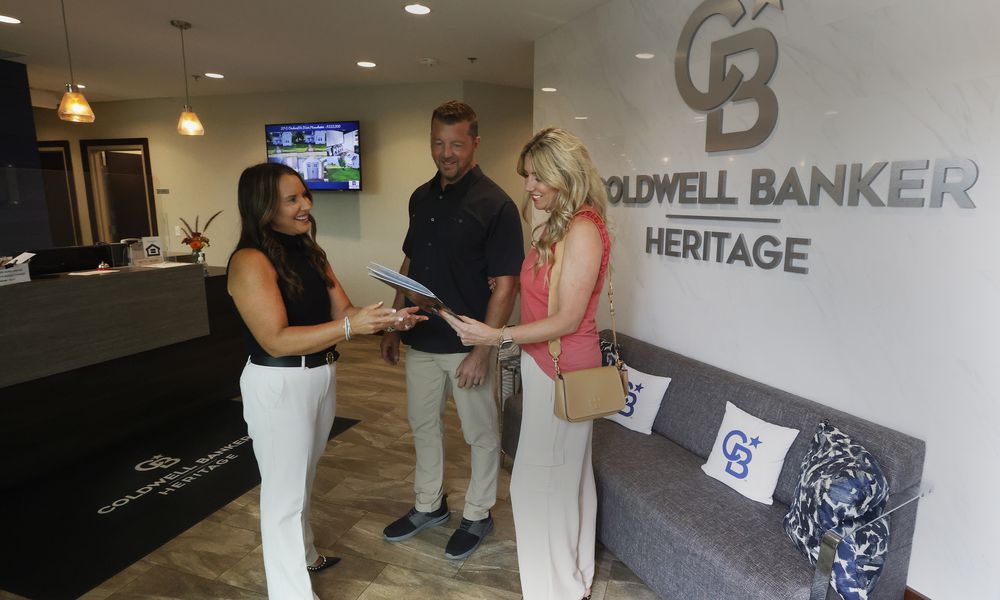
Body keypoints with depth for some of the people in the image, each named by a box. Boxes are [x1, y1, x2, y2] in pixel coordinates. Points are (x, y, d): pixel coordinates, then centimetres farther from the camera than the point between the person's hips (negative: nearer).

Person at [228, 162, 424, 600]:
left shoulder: (309, 251, 6)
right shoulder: (250, 261, -18)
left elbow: (342, 310, 2)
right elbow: (276, 340, -24)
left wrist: (388, 319, -15)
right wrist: (350, 327, -32)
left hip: (321, 377, 8)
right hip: (278, 386, -8)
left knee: (302, 479, 24)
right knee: (284, 492, 4)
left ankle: (304, 556, 44)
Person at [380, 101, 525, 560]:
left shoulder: (494, 204, -15)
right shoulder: (421, 198, 6)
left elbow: (504, 285, -16)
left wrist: (482, 350, -20)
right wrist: (394, 328, 11)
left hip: (467, 345, -6)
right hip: (420, 341, 7)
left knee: (480, 433, 12)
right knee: (422, 424, 20)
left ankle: (477, 515, 34)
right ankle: (429, 505, 42)